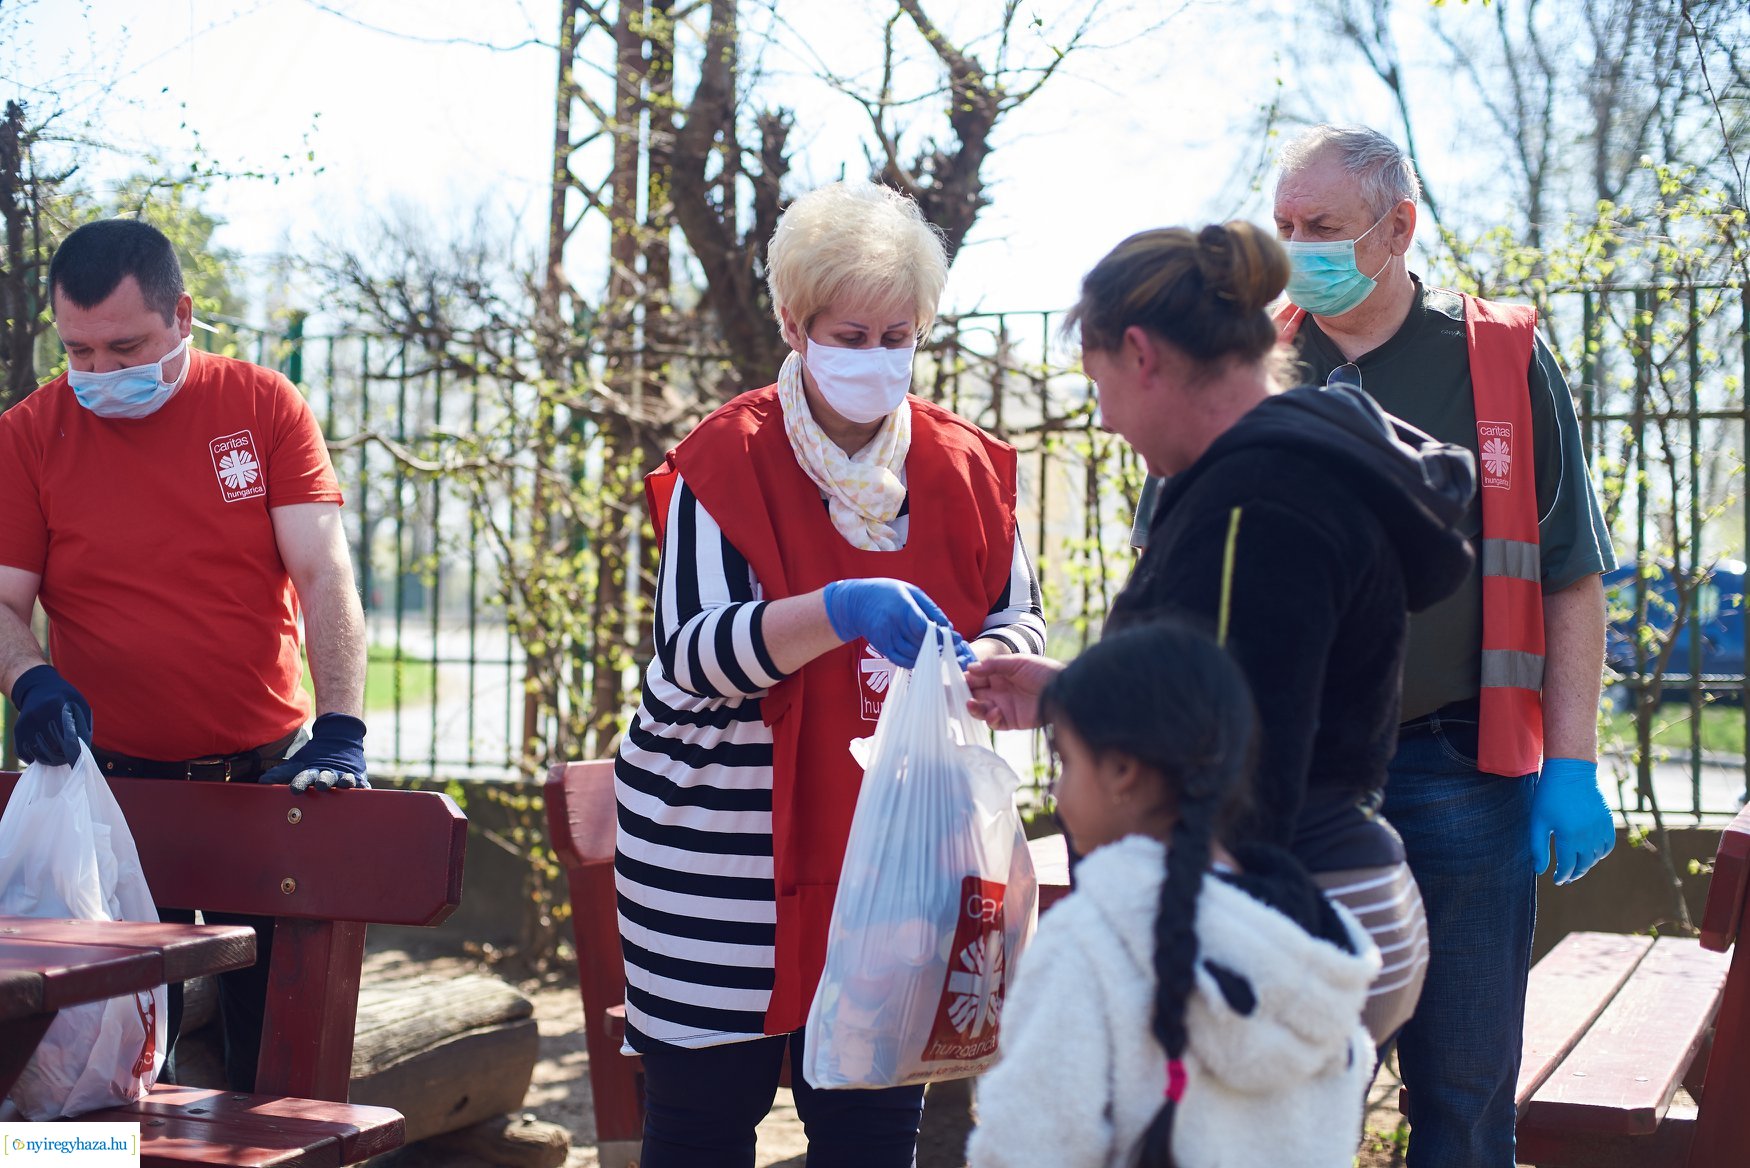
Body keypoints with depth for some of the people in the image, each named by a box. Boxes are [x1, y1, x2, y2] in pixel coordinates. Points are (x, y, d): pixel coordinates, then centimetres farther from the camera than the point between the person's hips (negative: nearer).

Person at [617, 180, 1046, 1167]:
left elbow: (1023, 621, 13)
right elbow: (693, 651, -16)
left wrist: (989, 658, -12)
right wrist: (838, 612, -32)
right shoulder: (725, 465, -7)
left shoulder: (964, 467, 6)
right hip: (726, 854, -3)